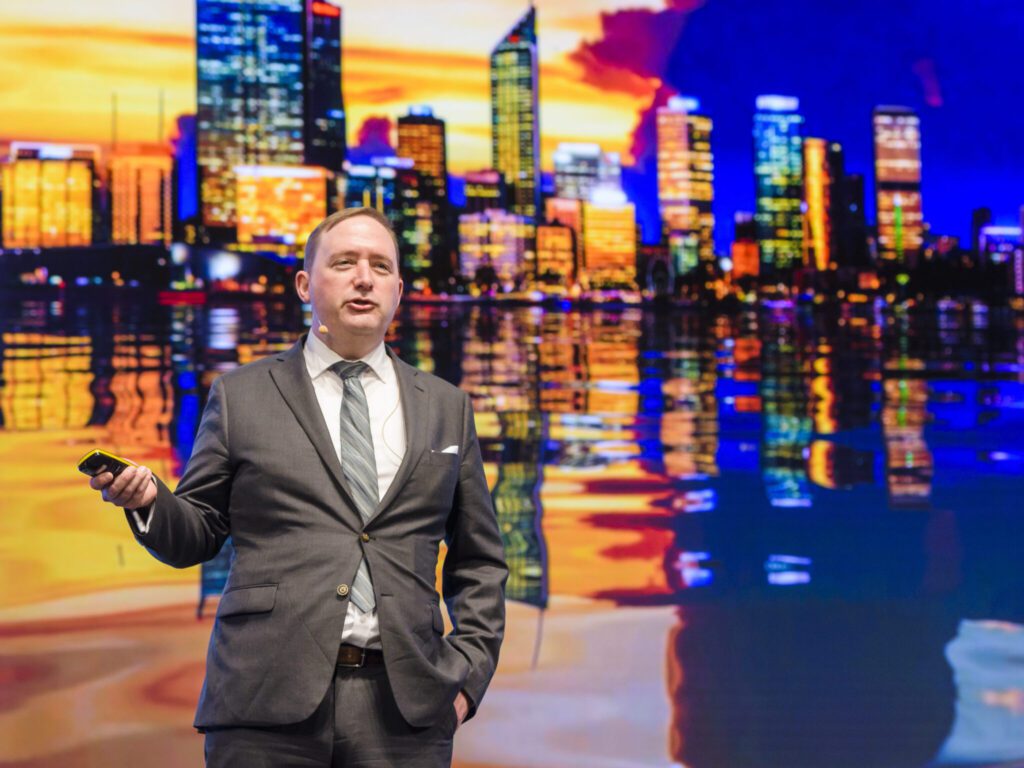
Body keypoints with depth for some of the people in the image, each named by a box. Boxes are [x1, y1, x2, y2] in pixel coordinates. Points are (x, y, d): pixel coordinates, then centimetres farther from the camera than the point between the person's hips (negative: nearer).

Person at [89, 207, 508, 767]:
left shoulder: (445, 407, 14)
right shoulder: (240, 396, 9)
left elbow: (479, 560, 16)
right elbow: (195, 537, 9)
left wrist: (469, 671, 5)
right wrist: (147, 500, -11)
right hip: (267, 703, -1)